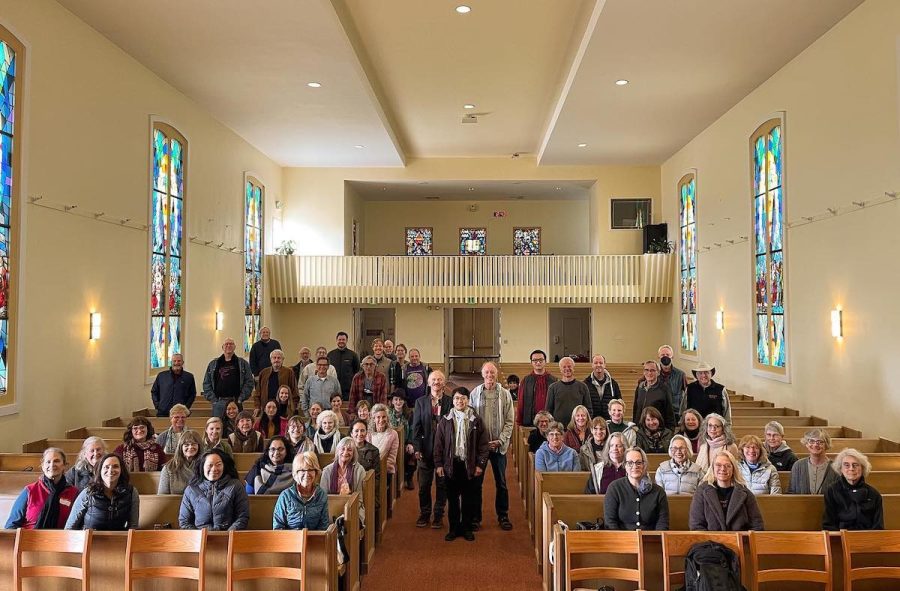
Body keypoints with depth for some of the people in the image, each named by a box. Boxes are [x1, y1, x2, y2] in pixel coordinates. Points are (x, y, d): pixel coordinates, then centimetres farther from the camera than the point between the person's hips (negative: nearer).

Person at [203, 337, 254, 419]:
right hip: (218, 402, 2)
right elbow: (206, 383, 11)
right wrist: (213, 399, -1)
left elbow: (249, 382, 2)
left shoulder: (243, 363, 9)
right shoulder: (213, 364, 14)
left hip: (236, 402, -1)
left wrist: (241, 398, -7)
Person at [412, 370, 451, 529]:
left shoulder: (451, 402, -2)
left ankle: (439, 515, 22)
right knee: (424, 484, 9)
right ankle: (424, 514, 25)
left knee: (442, 484, 8)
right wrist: (417, 448, -6)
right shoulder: (420, 402, 4)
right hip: (426, 450, 1)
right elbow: (416, 427, 2)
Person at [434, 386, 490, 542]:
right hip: (451, 464, 1)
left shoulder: (476, 421, 0)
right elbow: (438, 444, 4)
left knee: (469, 499, 7)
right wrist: (439, 464, -1)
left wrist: (480, 464, -4)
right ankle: (453, 528, 20)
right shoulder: (445, 421, 2)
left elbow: (484, 444, 1)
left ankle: (467, 528, 21)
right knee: (452, 498, 8)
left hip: (470, 465, 0)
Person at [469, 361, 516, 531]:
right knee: (476, 482, 8)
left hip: (499, 445, 0)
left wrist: (501, 440, -10)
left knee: (501, 483, 9)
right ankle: (476, 516, 19)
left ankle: (503, 516, 22)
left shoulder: (505, 394, -1)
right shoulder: (474, 393, -1)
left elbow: (510, 420, 0)